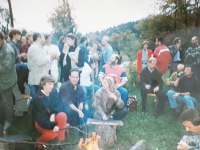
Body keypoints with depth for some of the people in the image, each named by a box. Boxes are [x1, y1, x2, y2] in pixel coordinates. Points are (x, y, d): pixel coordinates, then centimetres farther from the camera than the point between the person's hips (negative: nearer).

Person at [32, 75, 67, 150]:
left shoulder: (54, 91, -9)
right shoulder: (37, 99, -23)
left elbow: (59, 105, -7)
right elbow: (41, 119, -25)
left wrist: (53, 114, -28)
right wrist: (53, 126, -40)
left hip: (52, 118, 5)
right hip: (41, 122, -4)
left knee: (62, 116, -29)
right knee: (52, 134, -31)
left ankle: (59, 142, -15)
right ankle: (39, 142, 4)